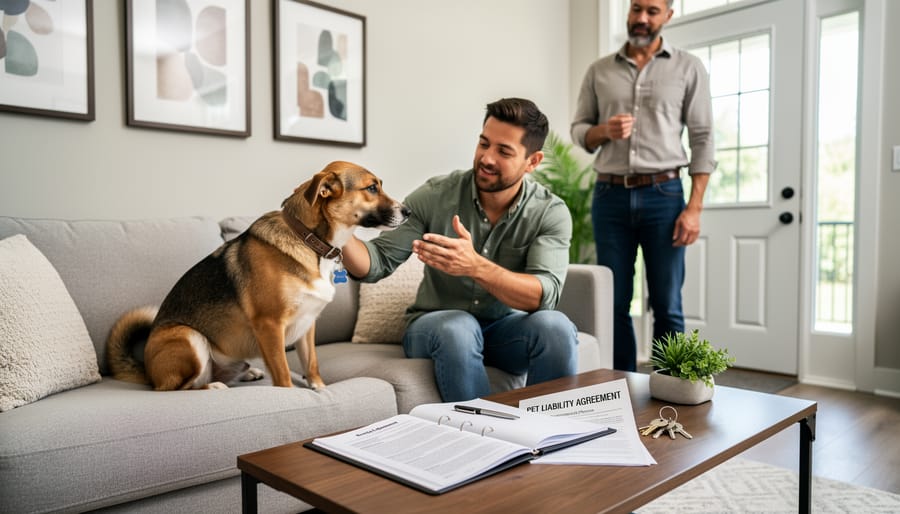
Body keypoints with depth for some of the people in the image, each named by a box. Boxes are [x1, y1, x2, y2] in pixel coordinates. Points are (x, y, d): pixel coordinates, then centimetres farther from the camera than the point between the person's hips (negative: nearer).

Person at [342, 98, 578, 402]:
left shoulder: (551, 213, -11)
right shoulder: (436, 196, -10)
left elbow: (544, 295, -26)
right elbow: (378, 263, -12)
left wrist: (476, 266, -43)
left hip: (507, 329, 1)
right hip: (436, 325, 0)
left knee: (555, 326, -30)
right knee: (457, 328, -35)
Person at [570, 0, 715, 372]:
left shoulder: (688, 68, 7)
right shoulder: (599, 71, 13)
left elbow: (702, 140, 2)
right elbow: (578, 130, 12)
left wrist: (694, 207, -8)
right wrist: (604, 131, -11)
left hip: (664, 195, -2)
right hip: (609, 196, 2)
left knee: (667, 306, 0)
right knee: (614, 303, 5)